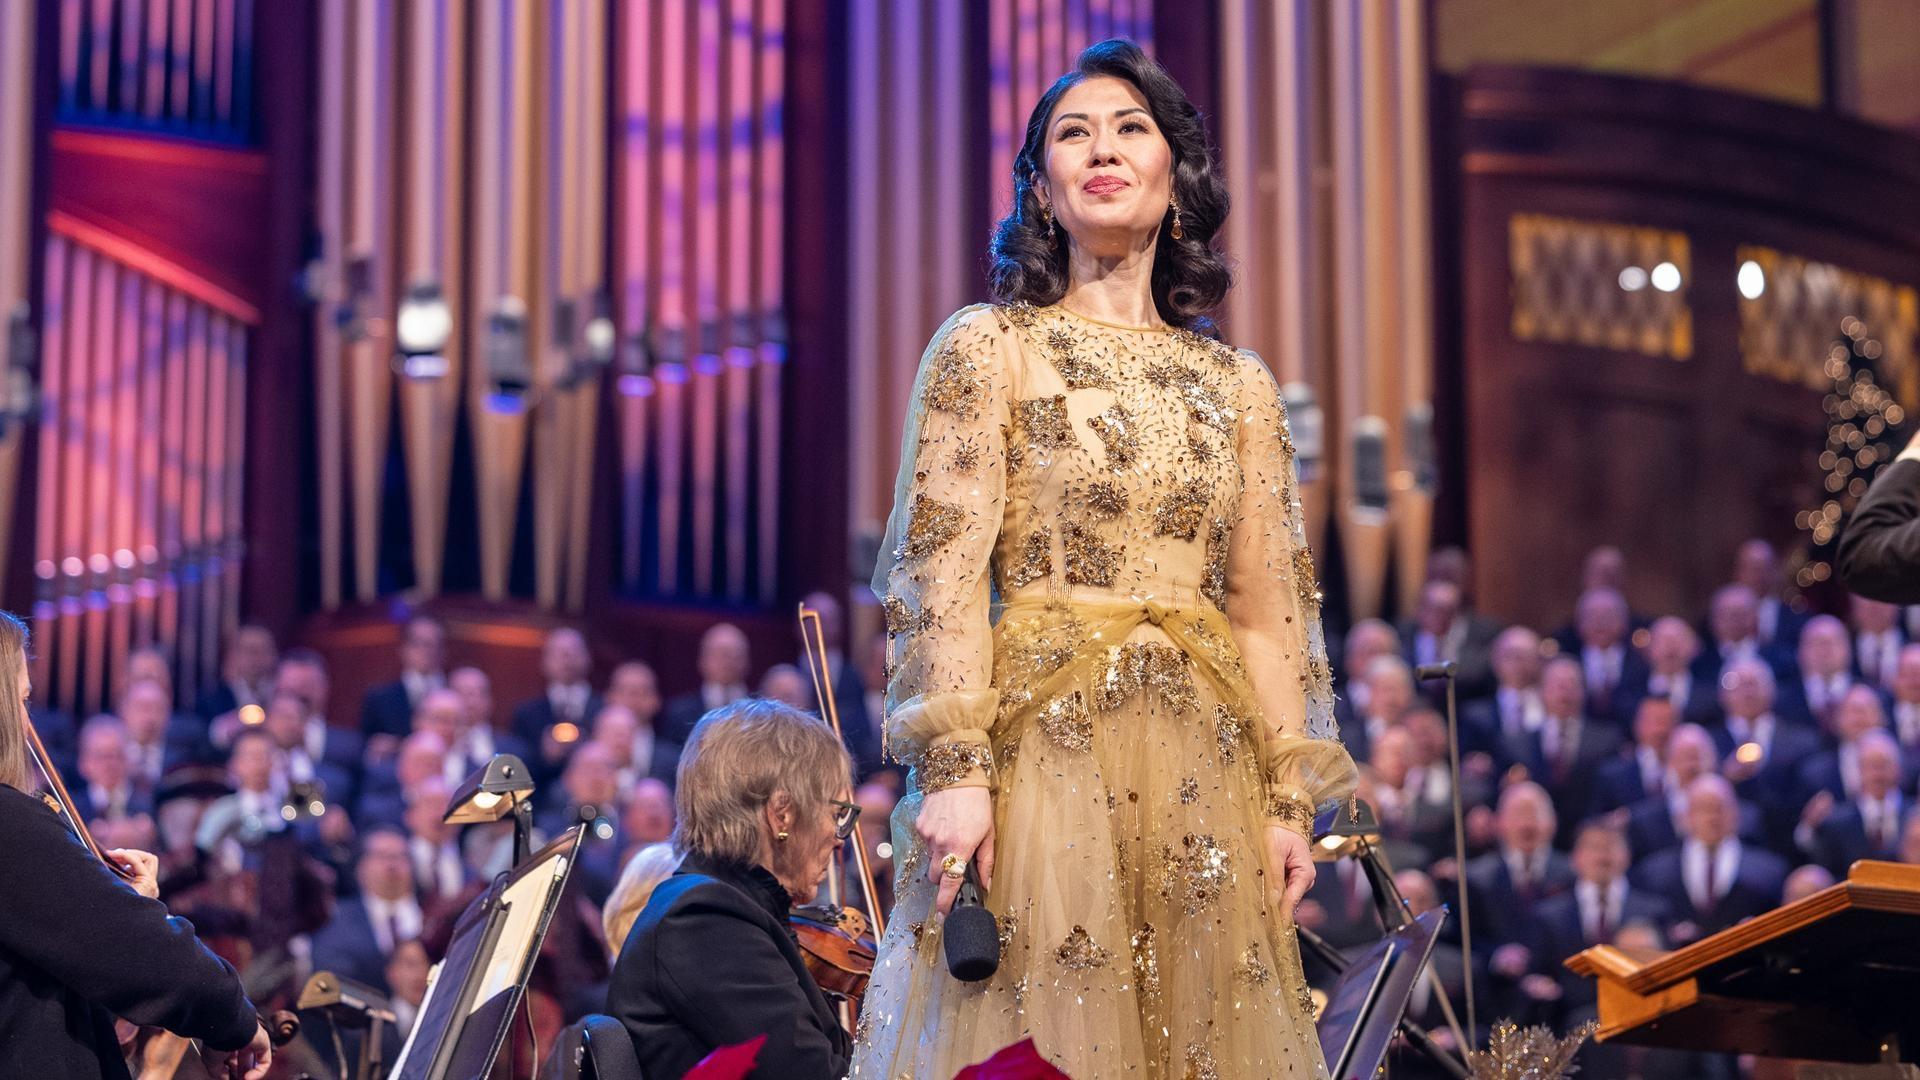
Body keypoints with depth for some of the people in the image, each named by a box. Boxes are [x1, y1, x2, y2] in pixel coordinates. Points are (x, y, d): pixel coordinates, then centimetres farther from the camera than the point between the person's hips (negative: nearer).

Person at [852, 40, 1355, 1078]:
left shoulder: (1238, 384, 13)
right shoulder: (986, 349, 2)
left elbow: (1267, 609, 12)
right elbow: (943, 573, -6)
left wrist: (1291, 797, 5)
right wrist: (956, 766, -15)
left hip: (1203, 768, 4)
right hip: (1041, 746, -4)